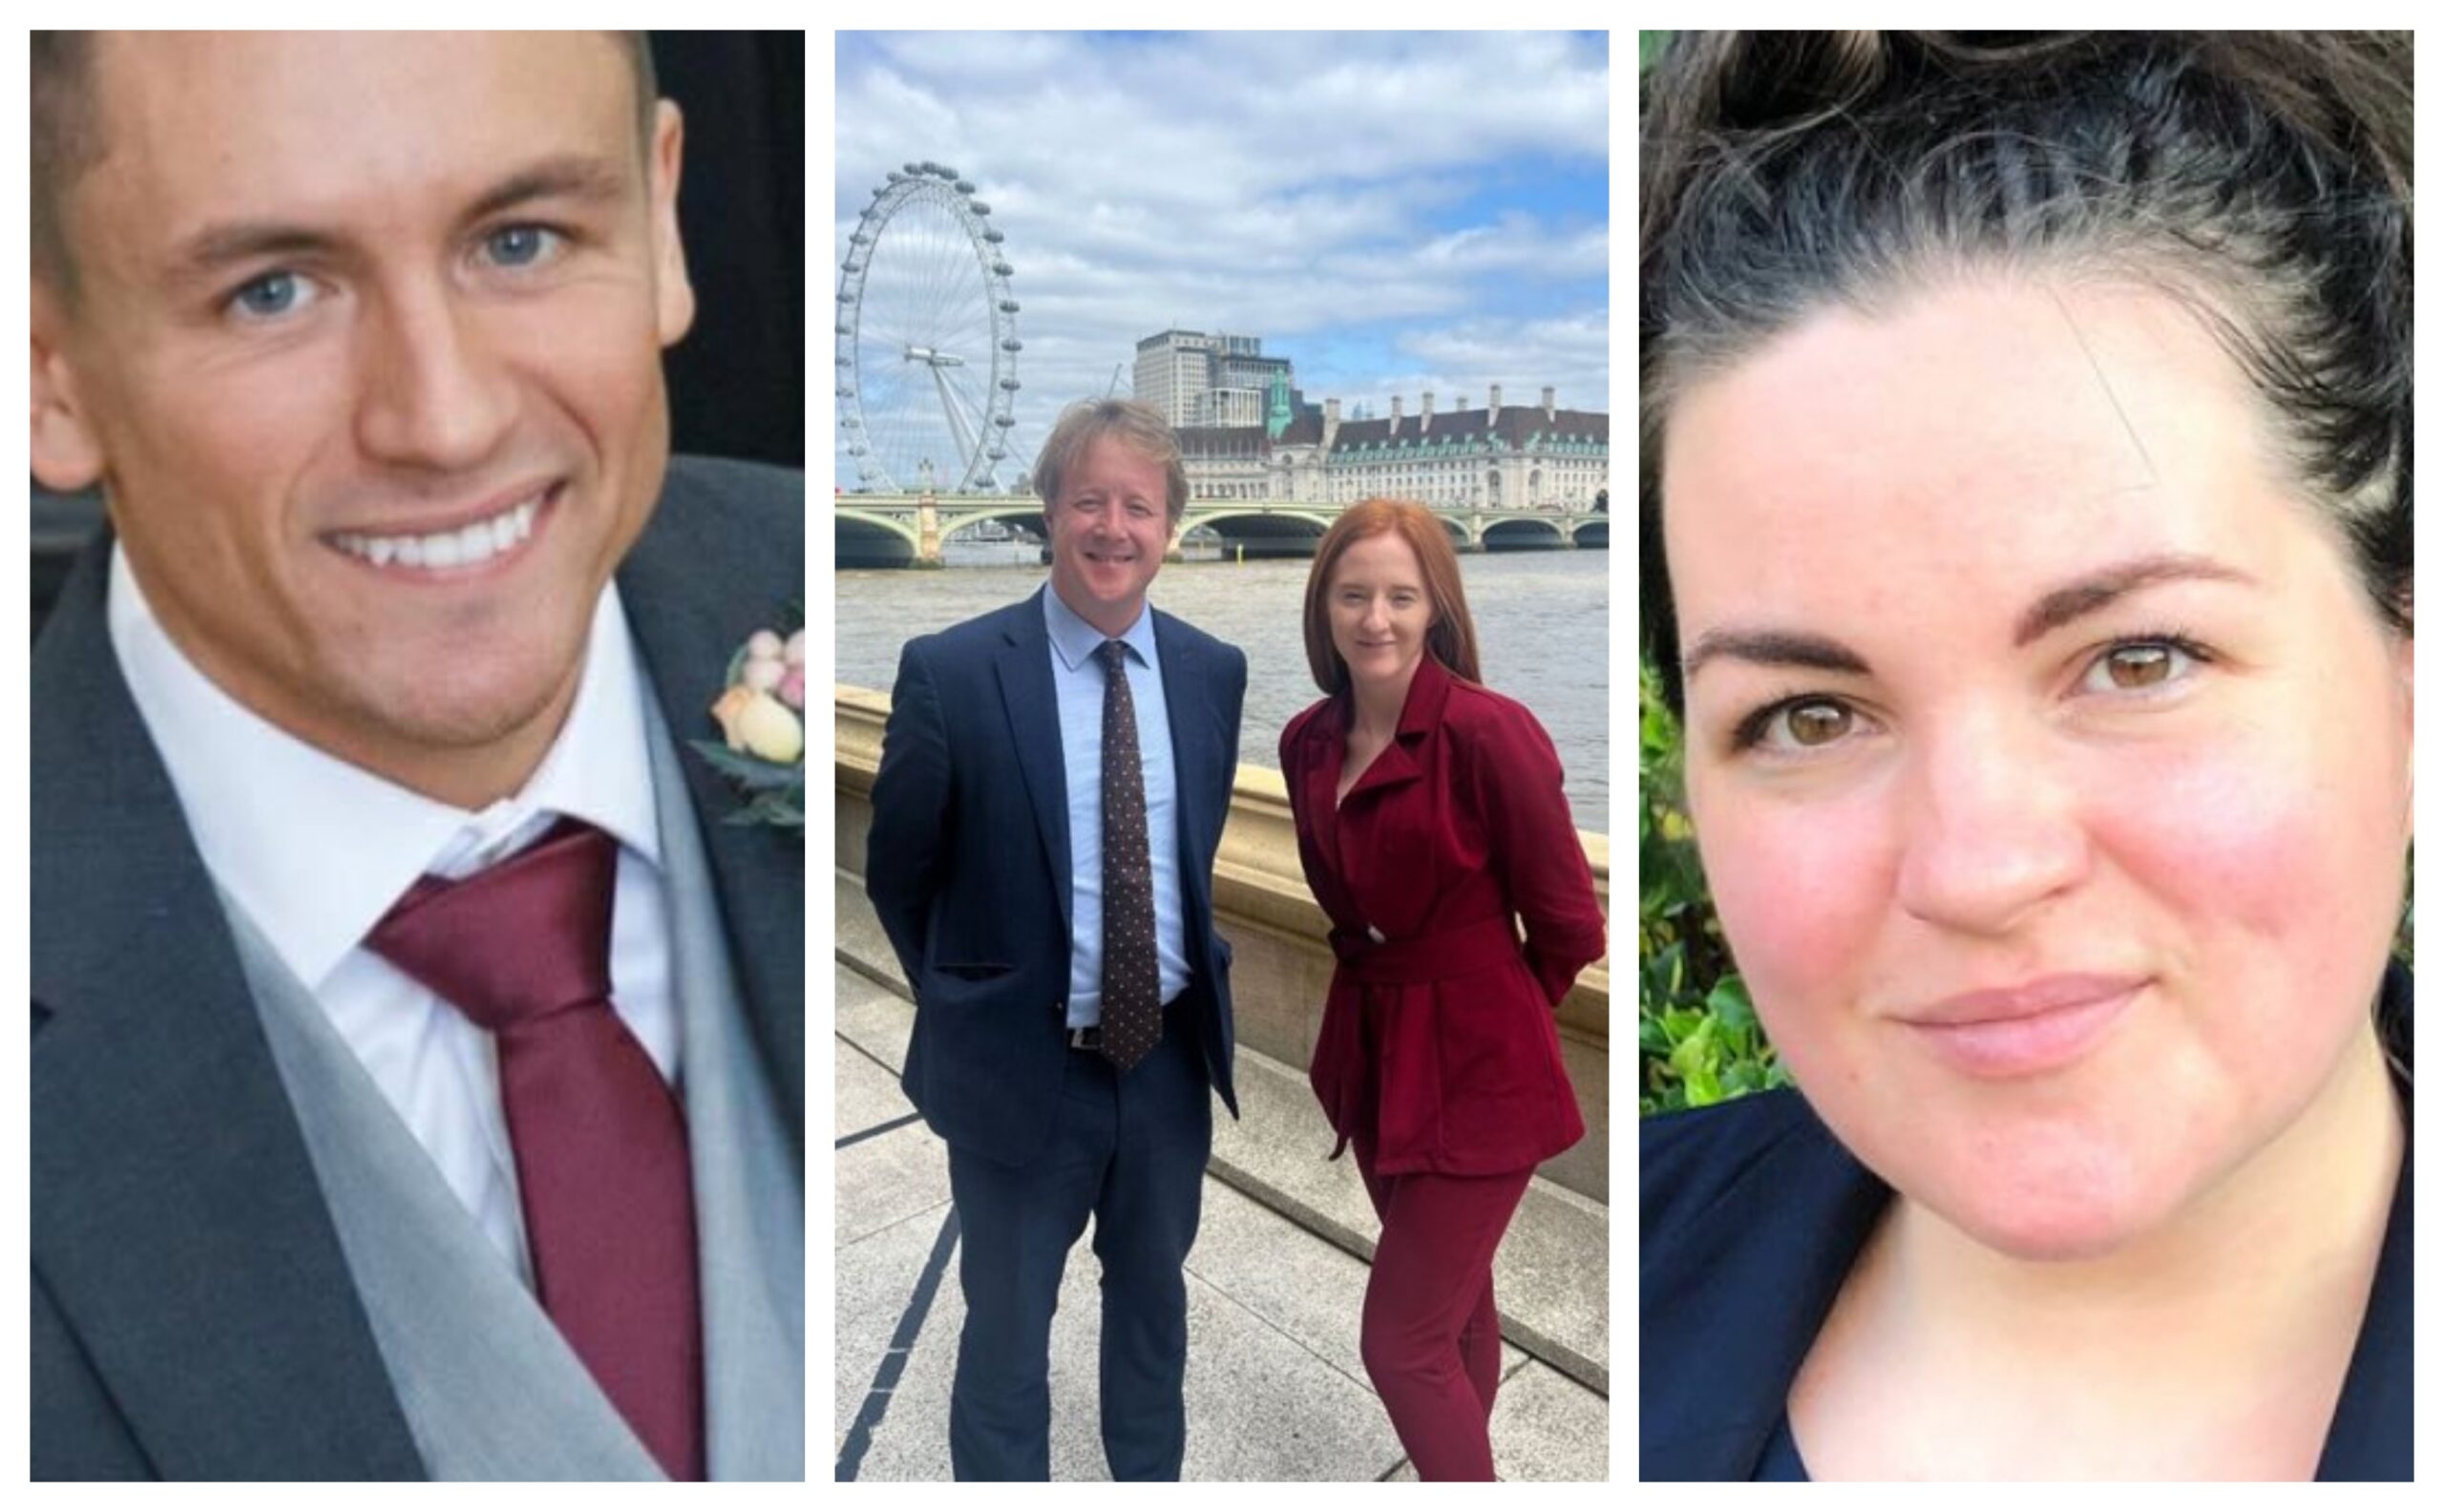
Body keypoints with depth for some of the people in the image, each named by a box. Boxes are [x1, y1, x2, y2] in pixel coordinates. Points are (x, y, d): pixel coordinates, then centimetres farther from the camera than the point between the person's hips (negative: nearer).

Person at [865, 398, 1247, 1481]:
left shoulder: (1216, 672, -3)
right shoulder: (949, 670, -14)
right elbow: (896, 872, -3)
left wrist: (1208, 981, 7)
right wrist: (965, 1004, 3)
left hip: (1171, 1055, 4)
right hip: (1020, 1065, -3)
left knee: (1153, 1299, 25)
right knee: (1008, 1330, 15)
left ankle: (1150, 1479, 49)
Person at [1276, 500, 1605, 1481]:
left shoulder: (1488, 731, -20)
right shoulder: (1307, 742, 1)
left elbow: (1568, 924, -11)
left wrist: (1484, 1013, 3)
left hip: (1473, 1068, -6)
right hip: (1369, 1050, 6)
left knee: (1401, 1340, 1)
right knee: (1454, 1306, 24)